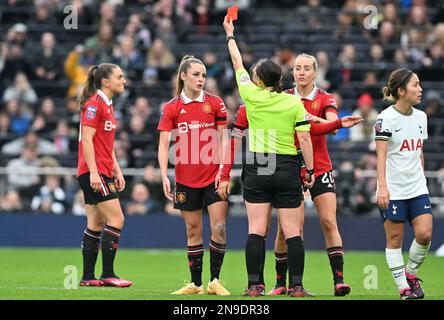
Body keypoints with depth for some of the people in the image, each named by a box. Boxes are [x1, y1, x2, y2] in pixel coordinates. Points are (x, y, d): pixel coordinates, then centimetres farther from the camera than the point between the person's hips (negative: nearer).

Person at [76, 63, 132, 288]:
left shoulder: (107, 105, 18)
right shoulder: (94, 104, -11)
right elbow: (87, 140, -17)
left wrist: (117, 171, 20)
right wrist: (93, 172, -22)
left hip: (103, 172, 10)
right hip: (94, 172, -10)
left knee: (96, 224, 9)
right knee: (116, 219, -12)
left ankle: (88, 277, 12)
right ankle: (108, 274, -10)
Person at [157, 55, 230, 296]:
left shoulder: (215, 103, 2)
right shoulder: (172, 108, 1)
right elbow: (163, 145, -2)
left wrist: (223, 169, -8)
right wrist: (164, 176, -11)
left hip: (214, 177, -1)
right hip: (186, 179, 1)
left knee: (219, 227, -10)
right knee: (193, 231, 6)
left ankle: (215, 281, 0)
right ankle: (196, 284, 12)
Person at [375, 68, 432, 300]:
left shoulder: (420, 117, 10)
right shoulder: (387, 118, -9)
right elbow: (381, 155, -15)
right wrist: (382, 186, -24)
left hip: (417, 189, 5)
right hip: (393, 191, -5)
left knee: (424, 233, -7)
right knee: (395, 238, -1)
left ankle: (410, 272, 16)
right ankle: (403, 288, 6)